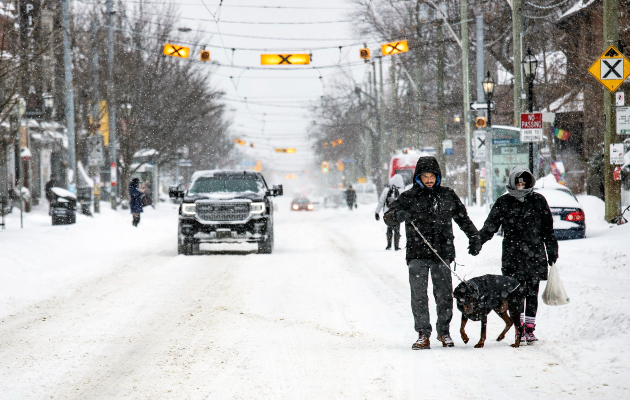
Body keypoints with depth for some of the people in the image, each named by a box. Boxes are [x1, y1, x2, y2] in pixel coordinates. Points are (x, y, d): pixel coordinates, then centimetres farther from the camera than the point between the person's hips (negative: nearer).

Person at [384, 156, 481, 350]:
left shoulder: (448, 195, 9)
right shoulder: (409, 197, 3)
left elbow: (463, 218, 21)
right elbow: (388, 217, -2)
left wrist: (474, 238, 18)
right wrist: (398, 215, -24)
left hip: (442, 252, 1)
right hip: (417, 254, -1)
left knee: (444, 294, 2)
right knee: (419, 294, -4)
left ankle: (444, 331, 17)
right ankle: (423, 334, 1)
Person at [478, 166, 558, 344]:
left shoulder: (538, 201, 9)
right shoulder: (503, 202, 8)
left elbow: (548, 229, 15)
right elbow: (490, 226, 8)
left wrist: (552, 251, 14)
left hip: (535, 254, 1)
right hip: (512, 254, -1)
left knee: (532, 293, 1)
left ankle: (529, 328, 7)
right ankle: (519, 328, -2)